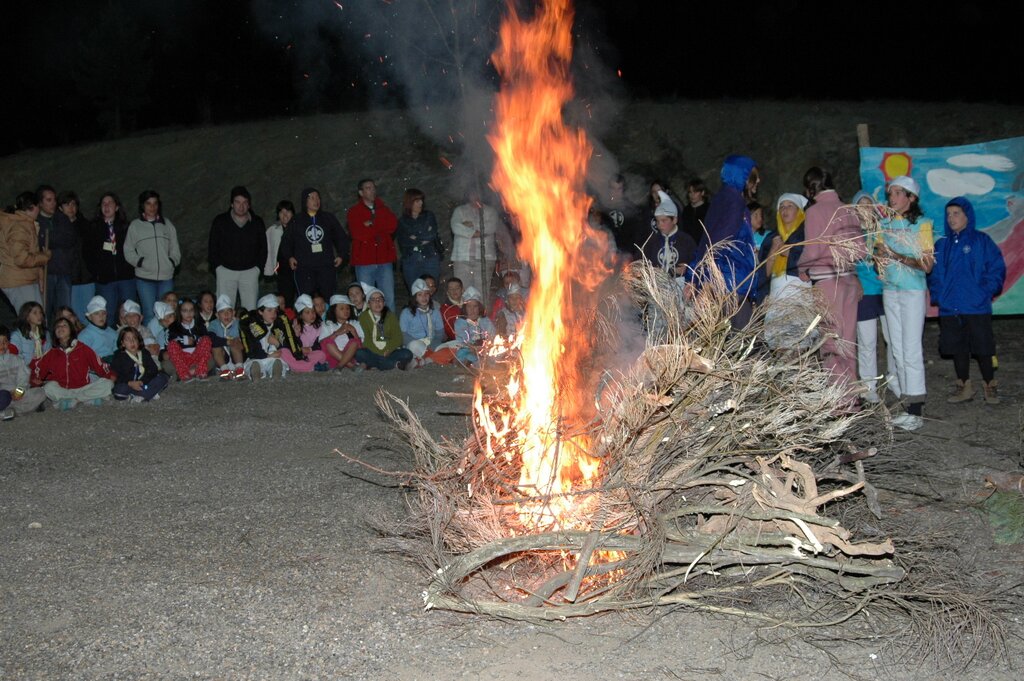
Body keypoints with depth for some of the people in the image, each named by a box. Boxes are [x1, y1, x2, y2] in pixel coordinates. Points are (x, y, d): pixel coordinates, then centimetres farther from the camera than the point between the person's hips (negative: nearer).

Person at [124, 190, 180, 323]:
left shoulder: (167, 224, 14)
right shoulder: (135, 225, 6)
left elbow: (175, 249, 16)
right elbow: (128, 251, 6)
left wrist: (172, 262, -1)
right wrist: (141, 262, -9)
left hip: (166, 277, 2)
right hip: (144, 278, -2)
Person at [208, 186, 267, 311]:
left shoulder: (257, 222, 6)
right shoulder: (220, 221, 3)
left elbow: (263, 247, 12)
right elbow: (213, 246, 7)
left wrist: (258, 267, 2)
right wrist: (217, 267, -1)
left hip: (250, 271, 1)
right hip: (226, 271, -1)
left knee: (251, 309, -2)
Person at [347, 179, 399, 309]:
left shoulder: (383, 209, 16)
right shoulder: (354, 212, 4)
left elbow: (393, 225, -4)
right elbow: (357, 233, -12)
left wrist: (372, 224, -10)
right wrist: (381, 228, -3)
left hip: (384, 261, 3)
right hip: (364, 261, -3)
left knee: (389, 298, 2)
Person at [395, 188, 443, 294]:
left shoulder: (429, 216, 11)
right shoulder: (402, 221, 9)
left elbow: (433, 234, -3)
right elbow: (402, 241, -3)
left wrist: (415, 239, -2)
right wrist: (422, 240, -6)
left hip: (430, 258, 0)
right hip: (410, 261, 0)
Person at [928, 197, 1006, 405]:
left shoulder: (982, 241, -2)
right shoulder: (941, 245, 10)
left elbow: (997, 269, -4)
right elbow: (933, 274, 14)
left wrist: (985, 293, -12)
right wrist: (937, 295, 1)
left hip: (977, 308, -4)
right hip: (949, 309, 4)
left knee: (982, 348, 1)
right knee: (957, 348, 10)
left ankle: (990, 386, 17)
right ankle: (964, 387, 22)